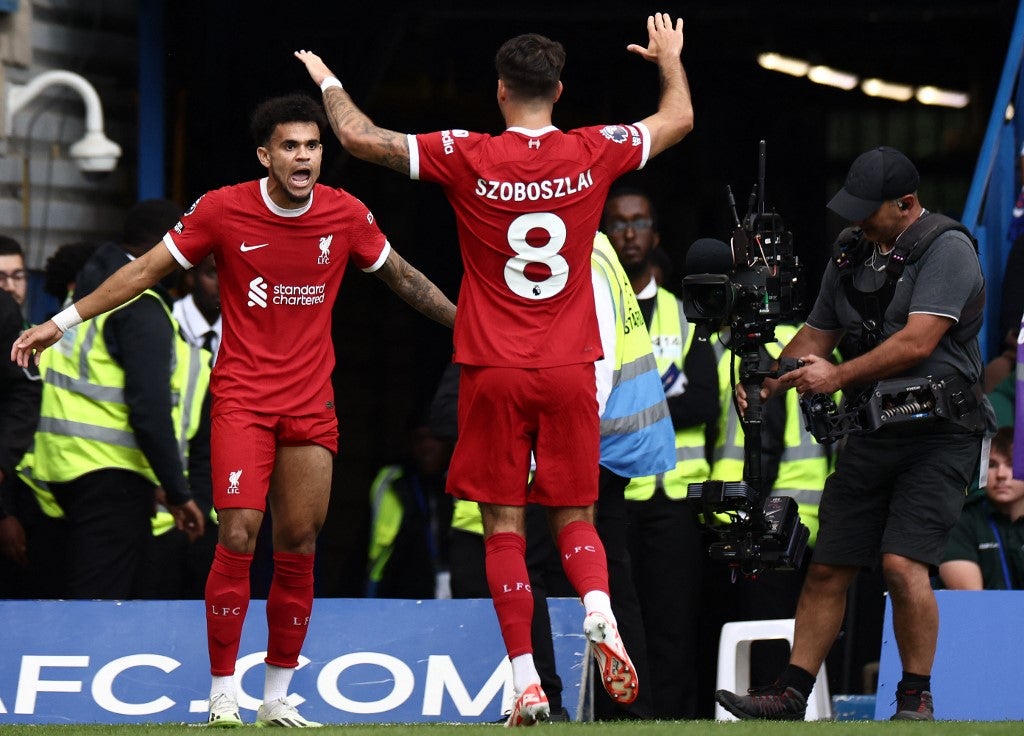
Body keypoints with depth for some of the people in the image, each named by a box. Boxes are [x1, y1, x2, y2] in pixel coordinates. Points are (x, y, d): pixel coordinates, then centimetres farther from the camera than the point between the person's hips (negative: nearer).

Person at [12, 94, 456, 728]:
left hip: (312, 402, 3)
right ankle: (224, 694, -6)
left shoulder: (346, 215, -1)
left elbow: (403, 277, 15)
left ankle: (278, 697, 14)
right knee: (239, 534, -14)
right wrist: (59, 324, -1)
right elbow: (145, 271, 0)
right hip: (242, 396, -3)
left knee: (300, 545, 3)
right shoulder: (223, 211, -7)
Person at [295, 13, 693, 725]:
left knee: (504, 527, 3)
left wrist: (329, 82, 16)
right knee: (575, 519, 10)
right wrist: (671, 57, 35)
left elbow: (361, 138, -3)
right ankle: (600, 614, -20)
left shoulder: (468, 157, -8)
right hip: (570, 371, 2)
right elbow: (679, 118, 16)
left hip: (495, 372, -2)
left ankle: (526, 681, -2)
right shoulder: (592, 153, -1)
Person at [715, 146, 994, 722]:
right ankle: (792, 694, 9)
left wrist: (837, 377, -21)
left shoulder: (946, 249, -11)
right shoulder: (853, 250, 13)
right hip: (872, 434, 7)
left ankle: (917, 697, -6)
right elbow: (816, 337, 21)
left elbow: (917, 342, -21)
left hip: (938, 432, -7)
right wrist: (765, 386, 4)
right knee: (828, 567, 5)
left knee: (902, 564, -18)